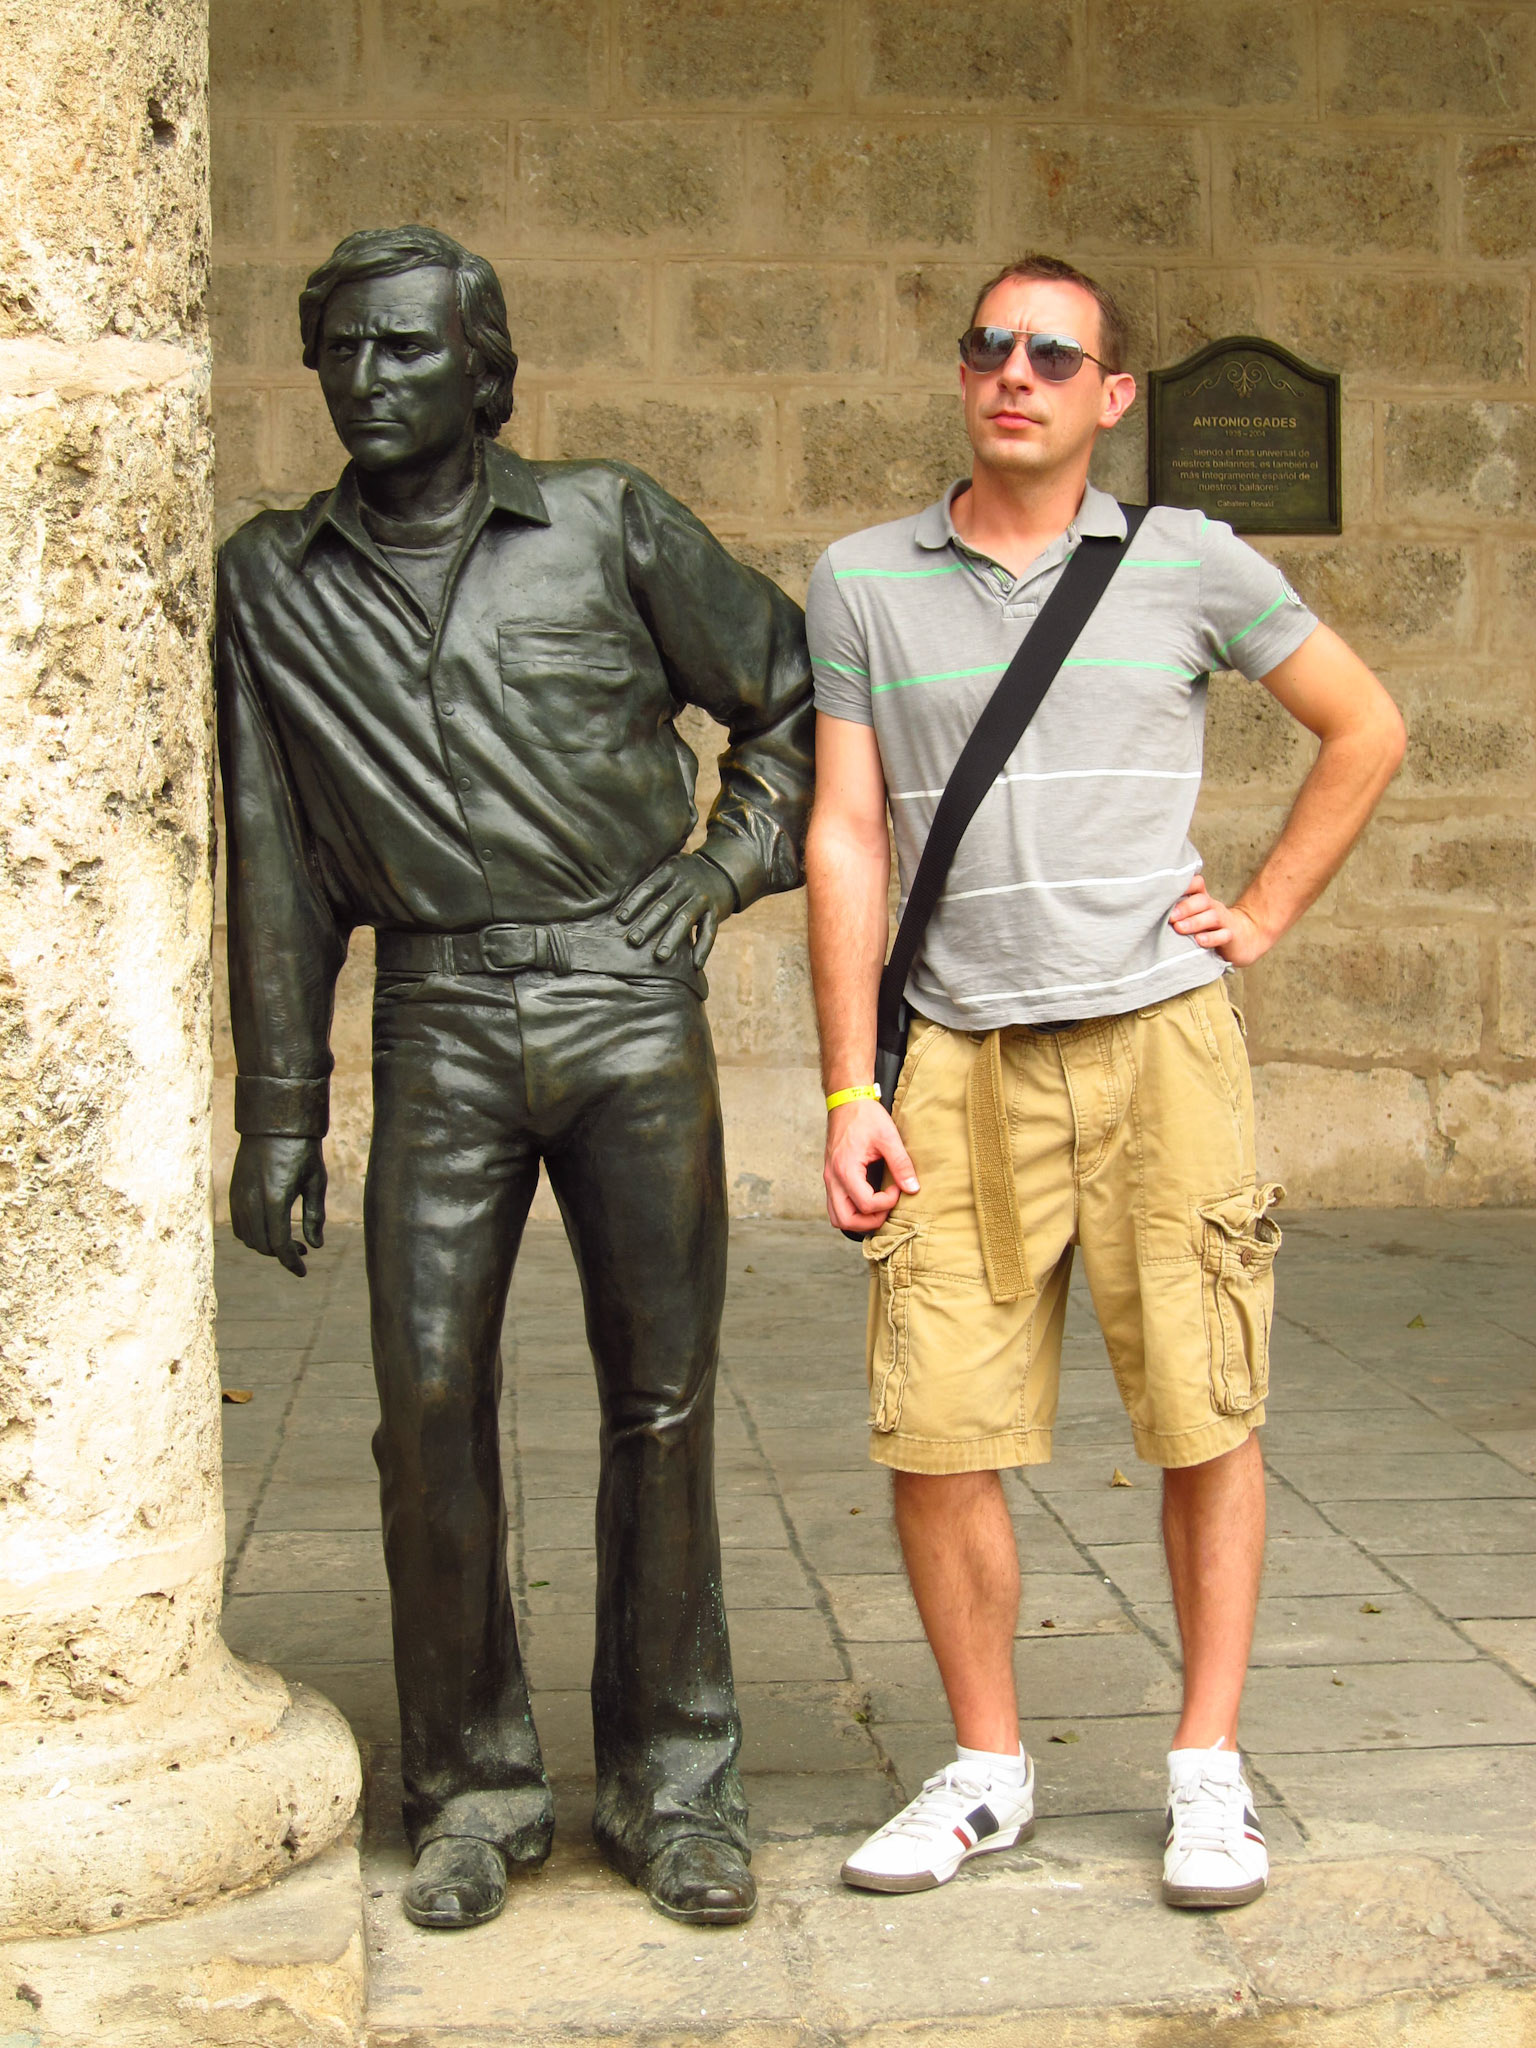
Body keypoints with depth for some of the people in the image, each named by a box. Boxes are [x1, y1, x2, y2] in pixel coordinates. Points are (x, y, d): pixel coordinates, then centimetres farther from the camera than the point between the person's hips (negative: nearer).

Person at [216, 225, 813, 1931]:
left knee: (661, 1397, -1)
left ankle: (670, 1789, 11)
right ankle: (476, 1791, 9)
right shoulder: (272, 584, 8)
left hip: (632, 1007, -1)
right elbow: (276, 870, 9)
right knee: (430, 1403, -6)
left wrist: (725, 868, -1)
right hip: (442, 1029, 1)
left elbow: (796, 695, 13)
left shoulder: (606, 524, 3)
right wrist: (277, 1113, 7)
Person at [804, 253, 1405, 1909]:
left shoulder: (1185, 563, 5)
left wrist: (1263, 916, 6)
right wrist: (849, 1092, -1)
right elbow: (846, 839, 5)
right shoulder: (862, 581, 7)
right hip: (962, 1059, 1)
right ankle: (986, 1769, 16)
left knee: (1203, 1417, 1)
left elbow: (1366, 728, 16)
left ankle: (1208, 1771, 17)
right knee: (933, 1431, -3)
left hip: (1159, 1039, 0)